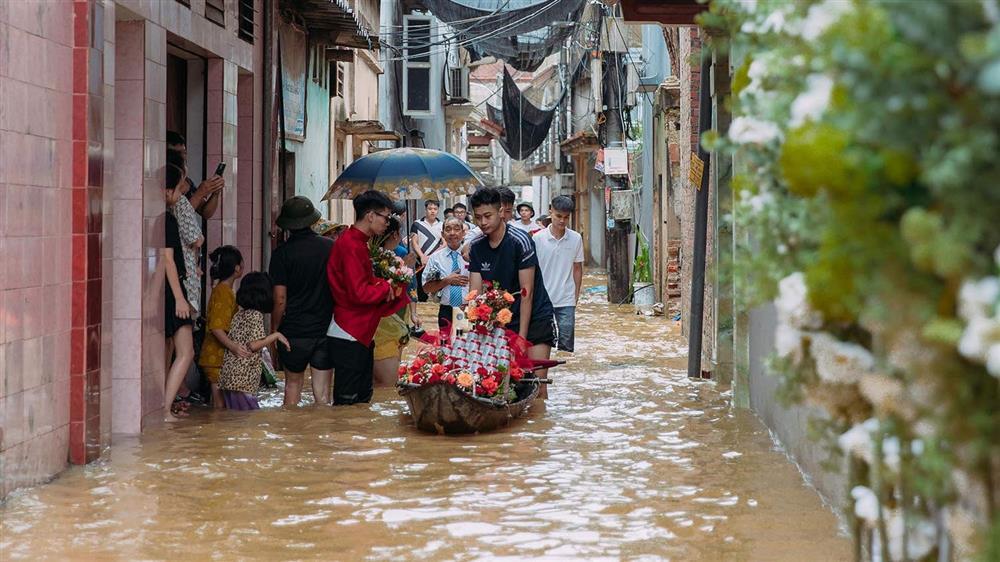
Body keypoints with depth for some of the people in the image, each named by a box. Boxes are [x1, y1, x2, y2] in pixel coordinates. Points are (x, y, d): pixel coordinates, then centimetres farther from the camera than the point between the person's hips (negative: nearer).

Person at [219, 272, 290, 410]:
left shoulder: (239, 314, 13)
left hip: (227, 375, 8)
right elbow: (253, 345, -16)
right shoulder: (256, 315, -9)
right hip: (243, 377, -8)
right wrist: (275, 336, -6)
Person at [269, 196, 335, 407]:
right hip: (327, 329, 2)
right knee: (322, 391, 5)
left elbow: (280, 299, -10)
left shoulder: (282, 253, -8)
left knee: (293, 384, 15)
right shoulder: (332, 247, -1)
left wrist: (274, 330, 2)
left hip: (294, 331, -2)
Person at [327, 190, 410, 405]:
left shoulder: (358, 242, 14)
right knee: (347, 403, -5)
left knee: (363, 399, 15)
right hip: (349, 336, -11)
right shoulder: (352, 245, -19)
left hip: (361, 334, 11)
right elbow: (360, 293, -24)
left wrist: (384, 283, 4)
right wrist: (386, 288, -8)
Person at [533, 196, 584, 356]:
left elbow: (577, 268, 8)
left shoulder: (576, 238, 1)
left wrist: (576, 295, 6)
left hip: (567, 300, 1)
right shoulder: (538, 238, -3)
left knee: (566, 342, 0)